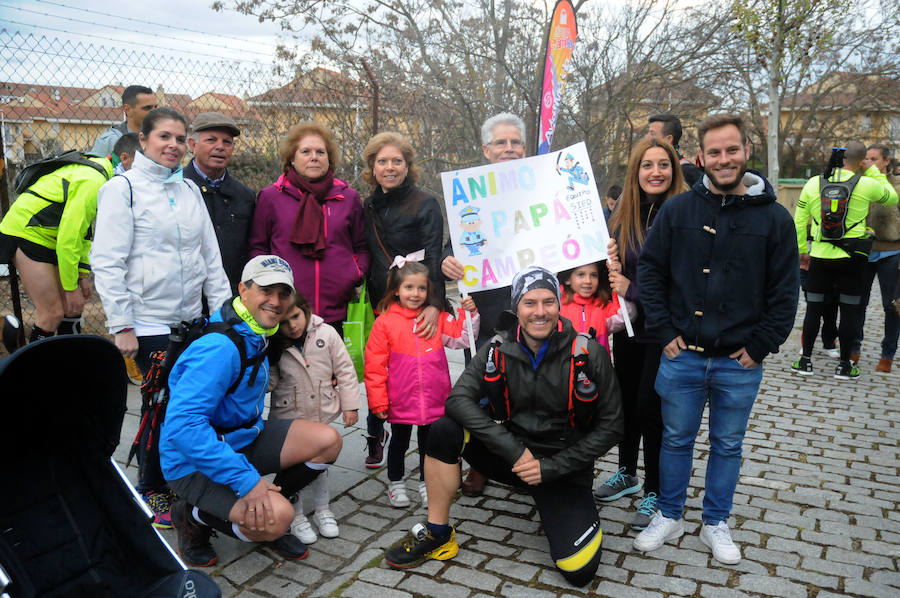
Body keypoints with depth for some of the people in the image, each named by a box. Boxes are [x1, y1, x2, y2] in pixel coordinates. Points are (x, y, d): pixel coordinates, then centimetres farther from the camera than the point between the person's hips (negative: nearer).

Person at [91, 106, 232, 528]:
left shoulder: (190, 190, 13)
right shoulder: (123, 188, -4)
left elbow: (210, 255, 15)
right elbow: (107, 262, -9)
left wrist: (224, 309, 8)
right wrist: (121, 326, -13)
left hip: (191, 319, 5)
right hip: (149, 322, -5)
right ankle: (152, 492, 20)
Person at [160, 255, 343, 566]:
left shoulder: (257, 333, 2)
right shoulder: (221, 347, -27)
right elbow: (183, 423, -34)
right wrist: (246, 481, -34)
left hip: (242, 439, 9)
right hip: (195, 460, -9)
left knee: (328, 441, -5)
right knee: (277, 519, -27)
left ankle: (268, 516, 13)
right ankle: (193, 516, 2)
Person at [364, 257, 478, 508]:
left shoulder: (438, 317, 0)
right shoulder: (385, 322, -9)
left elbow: (461, 339, 2)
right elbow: (375, 364, -7)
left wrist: (469, 314, -12)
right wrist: (378, 400, -8)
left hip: (434, 399, 2)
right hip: (401, 400, -2)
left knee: (428, 442, 18)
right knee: (399, 442, 16)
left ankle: (426, 483, 36)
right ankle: (396, 483, 35)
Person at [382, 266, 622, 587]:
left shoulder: (588, 355, -14)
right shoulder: (498, 350, -8)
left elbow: (610, 426, -9)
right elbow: (459, 398, -19)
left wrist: (550, 467, -14)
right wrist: (514, 450, -26)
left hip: (560, 467, -2)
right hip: (510, 456, 2)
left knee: (579, 571, -17)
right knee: (444, 431, -22)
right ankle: (437, 536, -5)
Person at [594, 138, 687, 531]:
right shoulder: (624, 215, 6)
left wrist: (632, 289, -17)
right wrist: (612, 270, -9)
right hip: (627, 325, 6)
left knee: (650, 407, -2)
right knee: (626, 399, 16)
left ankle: (655, 491, 18)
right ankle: (627, 473, 37)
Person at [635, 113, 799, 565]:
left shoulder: (773, 217, -2)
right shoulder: (678, 209, -2)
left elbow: (785, 291, 1)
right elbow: (649, 269, 1)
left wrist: (760, 346, -5)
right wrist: (664, 330, -5)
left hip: (740, 363, 0)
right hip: (682, 356, 0)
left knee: (727, 445, 14)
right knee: (676, 440, 13)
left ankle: (716, 524, 33)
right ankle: (669, 517, 32)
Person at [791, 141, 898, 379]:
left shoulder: (813, 183, 1)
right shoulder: (866, 185, -7)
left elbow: (799, 221, 6)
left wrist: (802, 250, 16)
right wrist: (873, 171, 13)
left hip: (820, 256, 2)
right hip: (852, 259, -2)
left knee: (813, 308, 8)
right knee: (850, 310, 7)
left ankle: (805, 360, 13)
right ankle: (844, 364, 14)